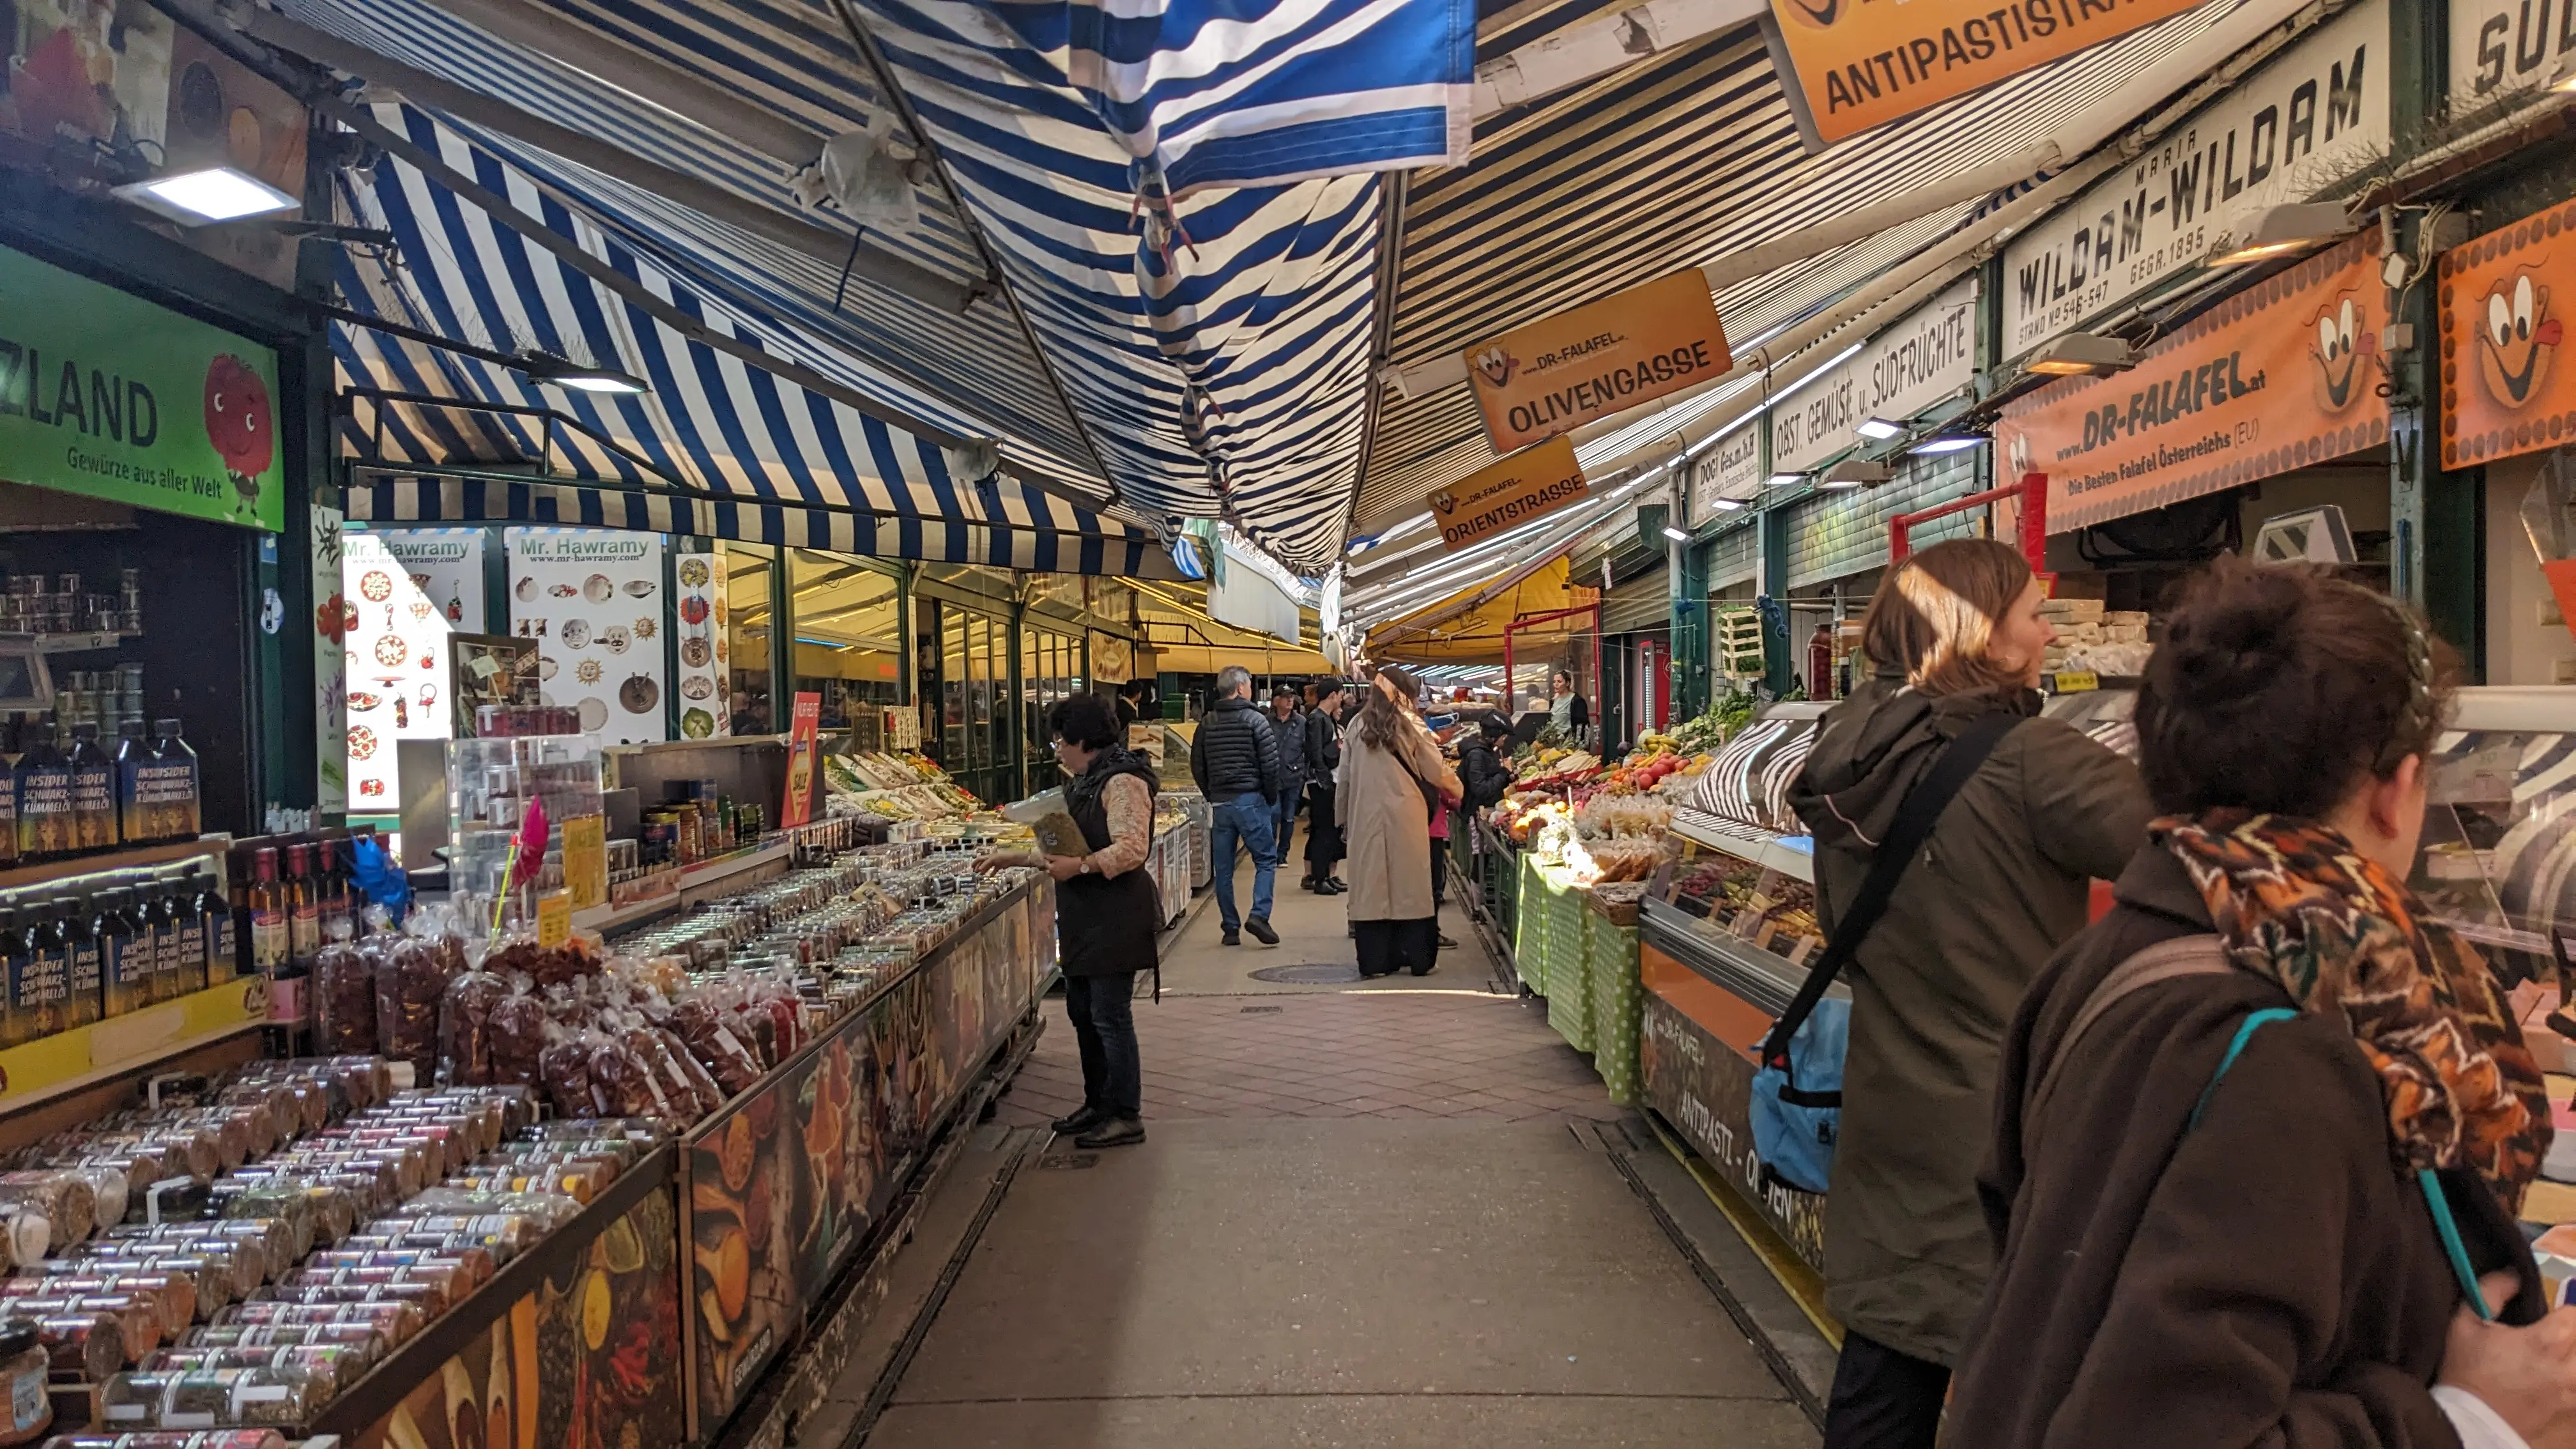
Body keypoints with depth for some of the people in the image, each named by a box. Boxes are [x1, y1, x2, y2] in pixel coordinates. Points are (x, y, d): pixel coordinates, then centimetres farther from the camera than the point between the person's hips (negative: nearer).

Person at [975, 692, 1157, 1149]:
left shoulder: (1121, 782, -15)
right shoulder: (1085, 782, 18)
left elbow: (1132, 848, -25)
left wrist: (1081, 865, -32)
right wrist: (1015, 857, 23)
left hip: (1115, 918, -10)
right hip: (1085, 921, 10)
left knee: (1110, 1015, -5)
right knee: (1083, 1012, 15)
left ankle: (1126, 1116, 3)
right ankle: (1098, 1104, 26)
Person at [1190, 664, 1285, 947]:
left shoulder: (1206, 723, 7)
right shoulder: (1254, 720, -7)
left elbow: (1197, 766, 10)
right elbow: (1271, 764, -10)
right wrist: (1271, 798, 2)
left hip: (1219, 804, 5)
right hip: (1250, 800, -4)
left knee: (1224, 868, 8)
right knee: (1266, 859, 4)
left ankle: (1230, 928, 10)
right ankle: (1259, 915, -12)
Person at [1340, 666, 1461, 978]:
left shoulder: (1357, 726, 5)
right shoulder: (1409, 724, -4)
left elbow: (1344, 779, 7)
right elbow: (1437, 771, -1)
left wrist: (1345, 820, 15)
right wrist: (1457, 787, 19)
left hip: (1366, 820, 3)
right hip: (1405, 818, -2)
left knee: (1371, 885, 6)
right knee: (1411, 884, 5)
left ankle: (1374, 960, 7)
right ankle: (1419, 958, 9)